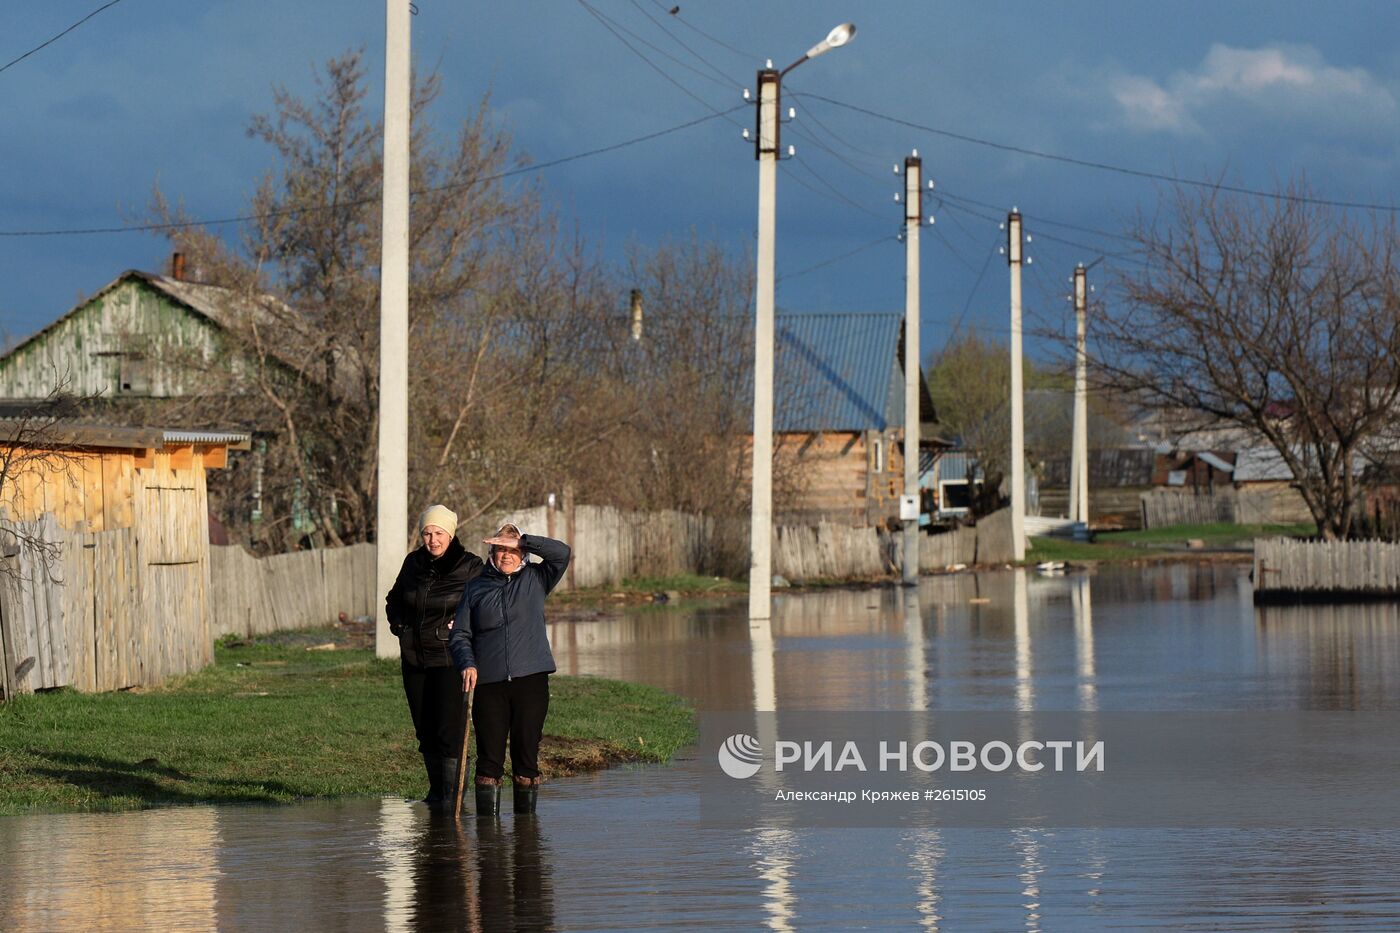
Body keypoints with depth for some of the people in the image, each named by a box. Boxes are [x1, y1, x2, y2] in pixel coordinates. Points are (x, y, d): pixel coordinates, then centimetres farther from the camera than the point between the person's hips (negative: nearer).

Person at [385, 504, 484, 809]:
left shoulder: (470, 567, -7)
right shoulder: (413, 563, 8)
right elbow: (394, 599, 24)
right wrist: (398, 623, 7)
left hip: (450, 659, -5)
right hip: (414, 656, 5)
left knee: (449, 728, -10)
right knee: (425, 728, 9)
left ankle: (452, 791, -5)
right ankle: (436, 787, 19)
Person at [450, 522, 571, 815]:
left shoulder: (535, 579, 11)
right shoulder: (476, 588, 12)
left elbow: (561, 553, -3)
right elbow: (460, 634, 11)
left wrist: (521, 542, -9)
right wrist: (467, 663, -8)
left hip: (531, 680, 0)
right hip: (490, 683, 0)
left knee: (527, 755, 0)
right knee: (489, 757, -3)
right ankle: (487, 822, -1)